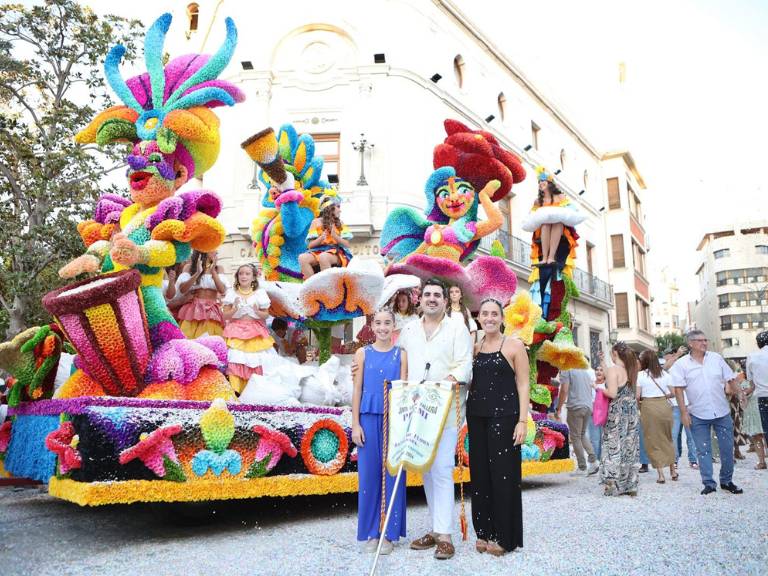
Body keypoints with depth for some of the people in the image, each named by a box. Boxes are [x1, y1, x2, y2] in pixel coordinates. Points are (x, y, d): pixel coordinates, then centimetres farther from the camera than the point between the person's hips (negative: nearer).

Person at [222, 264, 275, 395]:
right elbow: (225, 316, 2)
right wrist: (234, 310, -17)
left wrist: (258, 312, -16)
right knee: (235, 361, -13)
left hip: (256, 332, 1)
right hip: (236, 331, 0)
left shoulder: (259, 293, 3)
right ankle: (235, 389, -11)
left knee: (256, 361, -4)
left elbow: (266, 315, 5)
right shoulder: (232, 293, 3)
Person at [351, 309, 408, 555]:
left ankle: (389, 532, 15)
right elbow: (357, 391, 5)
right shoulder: (363, 353, 5)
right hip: (369, 419, 1)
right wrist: (355, 424, -1)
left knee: (392, 474, 2)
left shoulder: (401, 354, 3)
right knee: (369, 474, 5)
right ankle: (371, 531, 18)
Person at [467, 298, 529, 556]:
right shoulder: (474, 348, 12)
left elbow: (523, 385, -4)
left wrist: (522, 420, -12)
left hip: (504, 416, -5)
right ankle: (485, 532, 20)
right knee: (480, 473, 8)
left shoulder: (514, 345, -1)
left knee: (503, 473, 0)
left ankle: (504, 536, 12)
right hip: (477, 416, 5)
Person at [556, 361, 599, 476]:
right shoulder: (586, 371, 17)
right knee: (583, 435, 20)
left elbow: (564, 390, -13)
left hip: (575, 407, -7)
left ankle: (582, 468, 3)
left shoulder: (566, 370, -6)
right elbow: (591, 387, 21)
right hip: (588, 406, 7)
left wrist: (558, 409, -8)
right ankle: (593, 460, 5)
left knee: (575, 437, 2)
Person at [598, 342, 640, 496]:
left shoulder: (613, 370, -12)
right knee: (629, 448, 10)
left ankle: (614, 486, -2)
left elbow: (612, 393, -21)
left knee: (614, 448, -1)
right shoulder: (631, 369, 8)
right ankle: (630, 485, 16)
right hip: (631, 412, 7)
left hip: (617, 413, -6)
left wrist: (598, 389, -1)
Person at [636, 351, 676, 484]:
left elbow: (637, 396, -10)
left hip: (648, 408, -4)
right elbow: (672, 393, 4)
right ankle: (673, 470, 25)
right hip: (664, 406, 4)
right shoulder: (664, 374, 5)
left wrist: (639, 400, 10)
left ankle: (660, 474, 3)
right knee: (667, 438, 20)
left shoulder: (641, 375, -6)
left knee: (653, 440, 5)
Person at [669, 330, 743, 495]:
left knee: (727, 448, 8)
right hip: (698, 415, -2)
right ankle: (708, 483, 13)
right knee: (703, 450, 3)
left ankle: (727, 481, 25)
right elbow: (678, 389, -6)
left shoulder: (716, 358, 5)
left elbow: (731, 379, 10)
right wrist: (684, 412, -10)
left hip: (722, 412, 3)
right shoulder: (681, 364, -4)